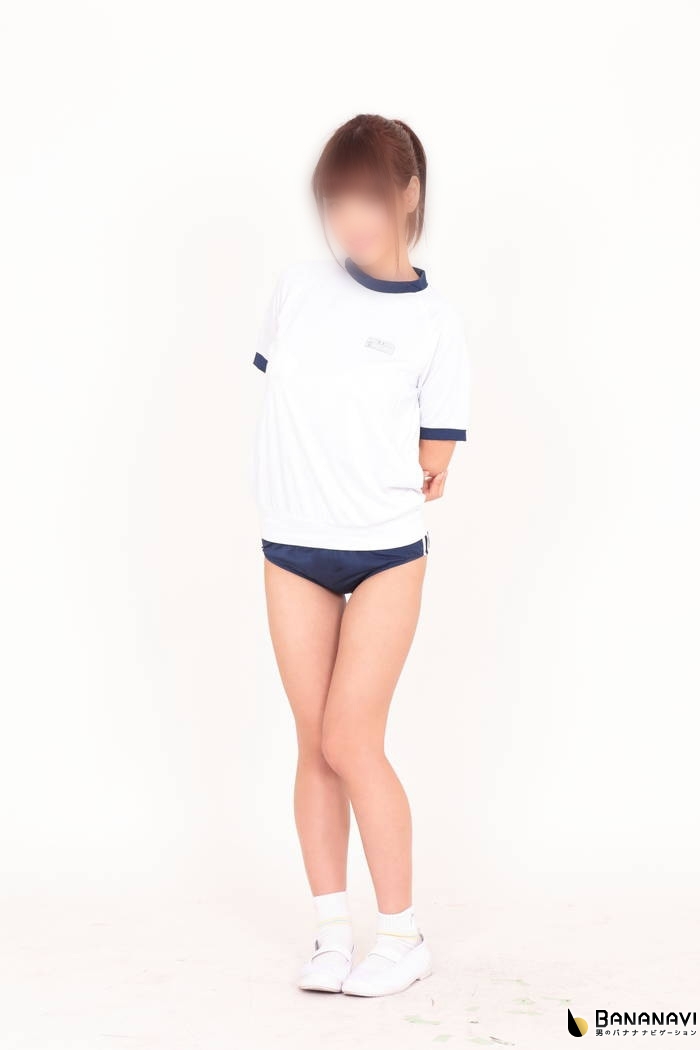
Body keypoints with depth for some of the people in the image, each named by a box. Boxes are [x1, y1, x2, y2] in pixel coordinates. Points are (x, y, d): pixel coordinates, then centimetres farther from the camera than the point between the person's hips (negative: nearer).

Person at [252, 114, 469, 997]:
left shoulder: (432, 322, -5)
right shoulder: (297, 290, 4)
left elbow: (433, 466, -3)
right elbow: (280, 398, 11)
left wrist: (377, 489, -9)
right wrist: (327, 476, 1)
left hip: (386, 556, -3)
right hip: (292, 551, 4)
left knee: (350, 742, -6)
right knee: (315, 743, 7)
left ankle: (403, 938, 9)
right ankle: (331, 932, 18)